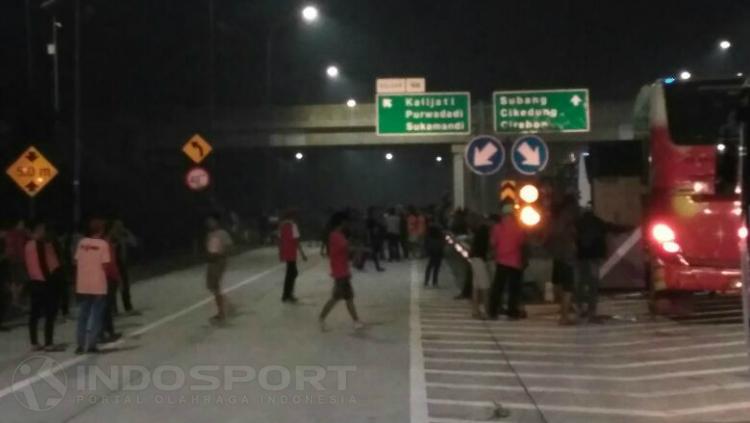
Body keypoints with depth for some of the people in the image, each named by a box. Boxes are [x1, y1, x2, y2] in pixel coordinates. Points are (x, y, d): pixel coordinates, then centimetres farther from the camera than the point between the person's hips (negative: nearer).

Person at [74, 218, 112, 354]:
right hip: (98, 286, -4)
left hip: (82, 286, 4)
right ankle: (91, 345, 2)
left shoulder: (82, 242, 4)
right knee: (96, 316, 5)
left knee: (82, 316, 12)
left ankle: (81, 345, 13)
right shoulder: (103, 244, -9)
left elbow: (77, 262, 5)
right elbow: (105, 265, -11)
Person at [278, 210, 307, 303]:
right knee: (290, 274, 1)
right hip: (291, 254, -8)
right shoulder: (293, 225, -13)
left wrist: (280, 252, 21)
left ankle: (289, 294, 20)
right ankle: (286, 296, 4)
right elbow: (296, 241, -17)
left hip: (285, 253, 8)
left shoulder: (282, 225, 11)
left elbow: (280, 239, 14)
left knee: (293, 272, 18)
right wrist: (302, 254, -14)